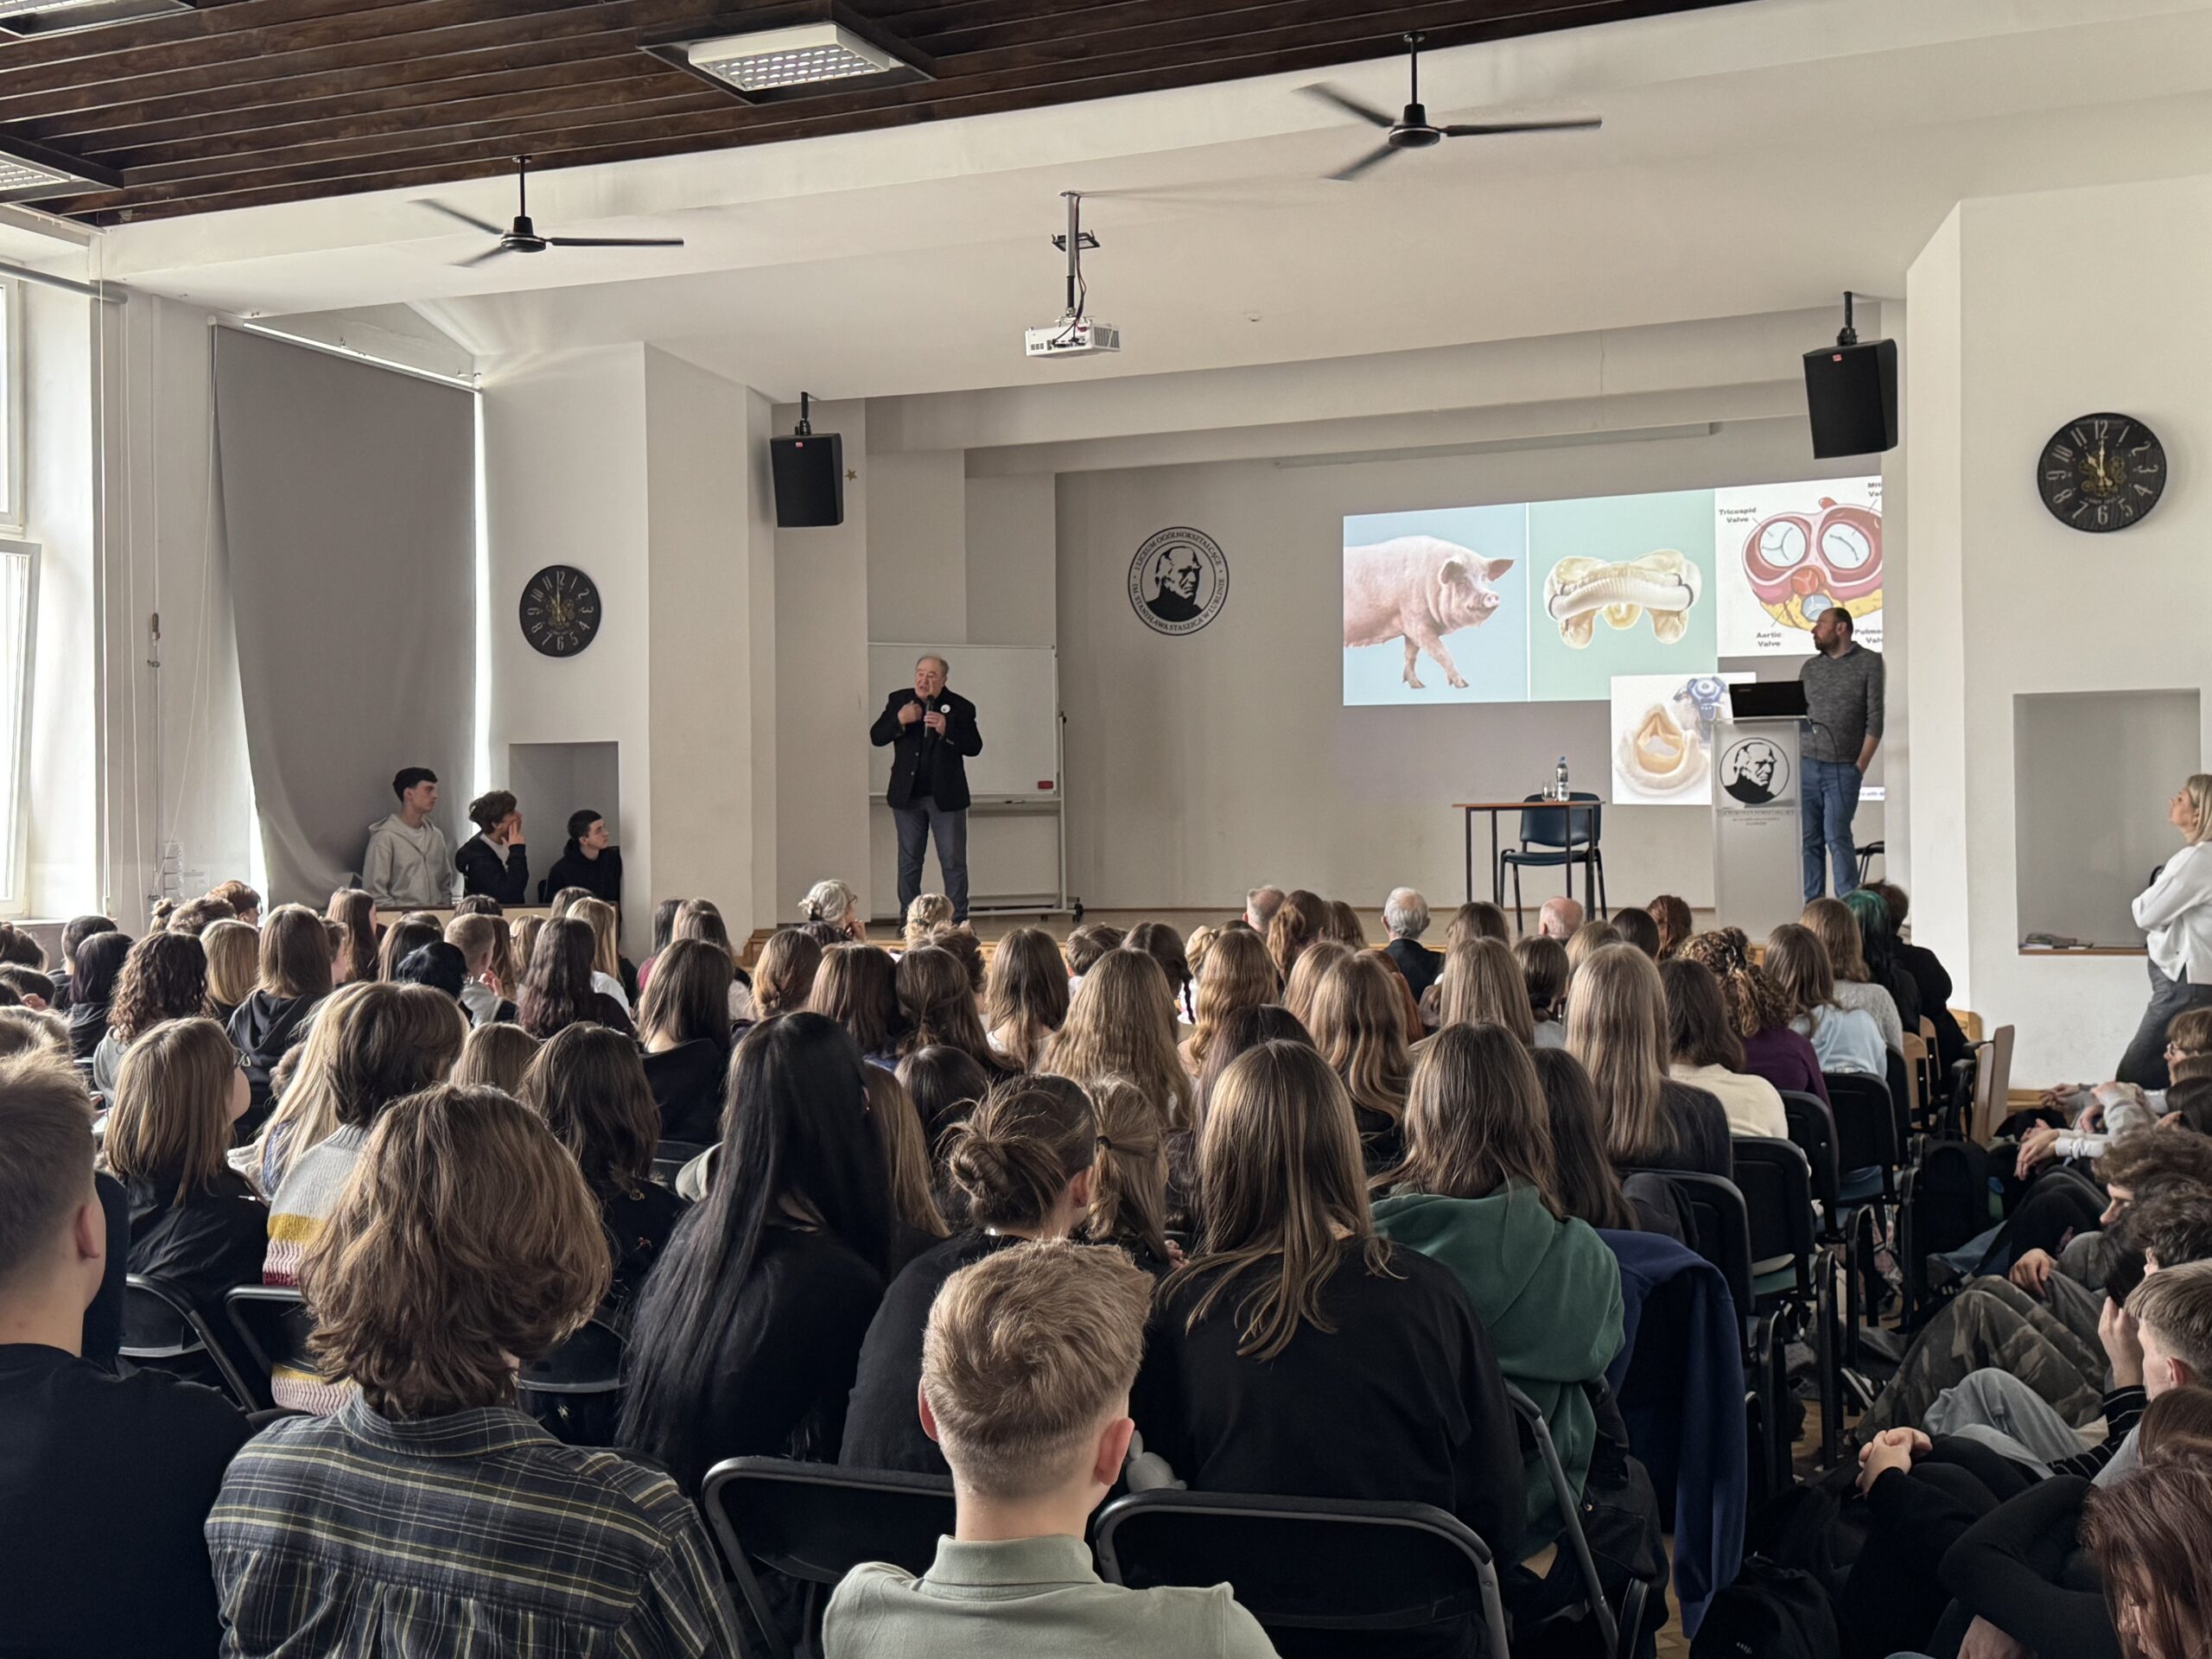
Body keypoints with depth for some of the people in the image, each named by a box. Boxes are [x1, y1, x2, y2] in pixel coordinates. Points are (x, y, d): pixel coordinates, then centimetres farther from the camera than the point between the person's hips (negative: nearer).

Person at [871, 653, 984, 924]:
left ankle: (958, 922, 5)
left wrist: (946, 730, -25)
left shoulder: (960, 707, -4)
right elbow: (876, 737, -1)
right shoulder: (898, 700, 3)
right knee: (908, 861, 9)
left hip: (946, 797, -2)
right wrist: (899, 721, -18)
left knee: (954, 862, 0)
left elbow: (974, 747, -10)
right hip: (907, 795, 2)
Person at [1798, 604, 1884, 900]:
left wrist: (1861, 766, -10)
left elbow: (1875, 719, -5)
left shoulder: (1870, 663, 0)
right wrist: (1794, 759, 4)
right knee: (1809, 840, 2)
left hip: (1843, 769, -5)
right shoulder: (1810, 667, 15)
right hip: (1807, 765, 5)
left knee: (1836, 837, -10)